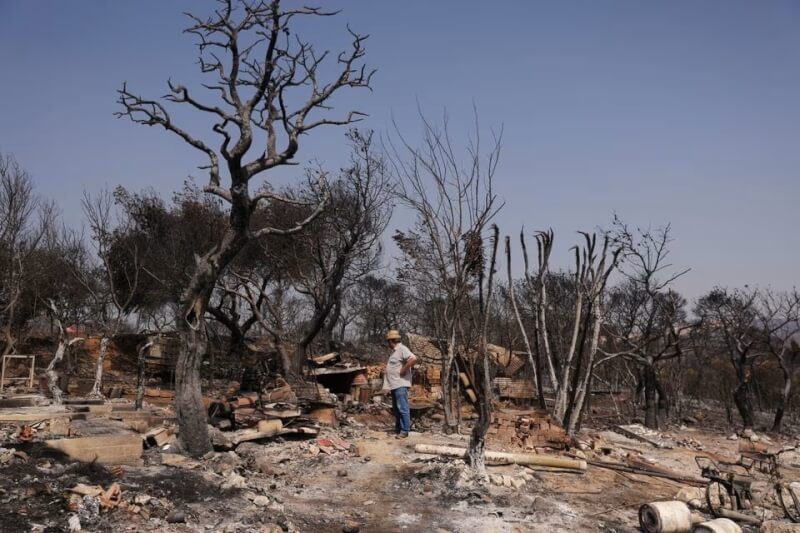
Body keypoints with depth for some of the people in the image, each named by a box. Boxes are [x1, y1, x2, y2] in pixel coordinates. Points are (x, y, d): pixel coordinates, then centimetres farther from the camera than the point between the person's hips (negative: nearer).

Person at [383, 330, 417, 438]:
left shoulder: (402, 349, -12)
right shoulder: (395, 351, 19)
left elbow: (413, 359, -27)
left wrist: (403, 370, -20)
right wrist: (387, 372, 16)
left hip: (400, 384, -11)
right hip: (394, 384, 11)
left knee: (402, 408, -9)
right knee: (396, 408, 14)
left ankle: (404, 431, -6)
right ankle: (398, 429, 21)